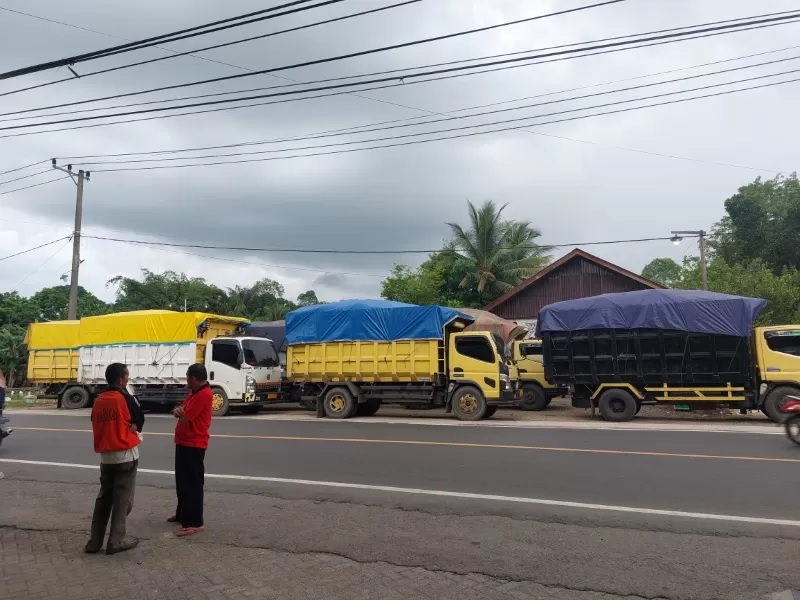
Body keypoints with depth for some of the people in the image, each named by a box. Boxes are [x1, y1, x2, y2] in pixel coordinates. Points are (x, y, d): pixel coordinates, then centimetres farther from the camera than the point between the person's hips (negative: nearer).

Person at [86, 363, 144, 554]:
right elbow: (140, 419, -2)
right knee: (122, 499, 3)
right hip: (125, 455, -6)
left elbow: (95, 425, 13)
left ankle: (95, 541, 17)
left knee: (104, 497, 15)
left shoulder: (99, 400, 4)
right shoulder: (125, 398, -13)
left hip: (105, 455, 6)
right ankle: (116, 541, 7)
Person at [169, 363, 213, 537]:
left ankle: (195, 523, -4)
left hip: (194, 446, -10)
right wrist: (178, 410, -10)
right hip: (183, 443, 10)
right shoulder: (194, 392, 15)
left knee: (193, 484, -7)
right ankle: (182, 514, 33)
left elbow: (185, 419, -21)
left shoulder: (204, 394, -20)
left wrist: (181, 412, 1)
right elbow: (179, 410, 14)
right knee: (182, 482, 19)